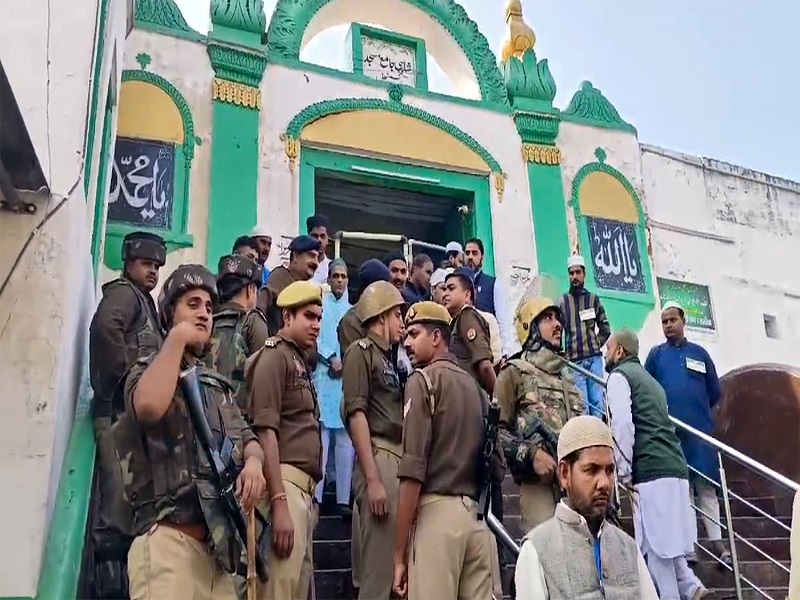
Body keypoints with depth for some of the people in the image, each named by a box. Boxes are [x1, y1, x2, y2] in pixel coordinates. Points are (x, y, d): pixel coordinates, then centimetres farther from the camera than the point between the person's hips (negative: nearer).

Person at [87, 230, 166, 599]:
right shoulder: (123, 293, -1)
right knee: (121, 494, -13)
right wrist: (124, 372, -17)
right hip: (121, 408, -9)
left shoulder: (144, 301, 26)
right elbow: (104, 325, -23)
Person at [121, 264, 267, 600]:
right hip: (170, 539, -7)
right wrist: (177, 338, -12)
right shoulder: (149, 371, 1)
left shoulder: (217, 384, 22)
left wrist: (253, 461, -5)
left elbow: (248, 438, 20)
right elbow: (149, 407, -24)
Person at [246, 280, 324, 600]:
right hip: (285, 483, -9)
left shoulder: (299, 360, 21)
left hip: (304, 488, 9)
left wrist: (307, 495, 15)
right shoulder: (275, 355, -5)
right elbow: (265, 430, -14)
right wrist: (279, 502, -21)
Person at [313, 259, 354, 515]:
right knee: (321, 434, -8)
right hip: (324, 375, -3)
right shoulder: (319, 305, 7)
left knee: (346, 437, 2)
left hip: (349, 377, 3)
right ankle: (316, 496, -5)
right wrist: (331, 359, -10)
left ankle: (343, 497, 6)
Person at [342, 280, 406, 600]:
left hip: (399, 461, 8)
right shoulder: (361, 350, -1)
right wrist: (373, 478, -18)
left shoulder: (388, 358, 22)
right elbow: (356, 414, -11)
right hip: (380, 460, -8)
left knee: (397, 567, 10)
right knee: (379, 571, -7)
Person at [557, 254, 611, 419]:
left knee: (597, 401, 2)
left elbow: (605, 329, 14)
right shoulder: (562, 302, 5)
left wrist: (596, 346, 2)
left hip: (594, 359, 1)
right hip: (574, 361, -1)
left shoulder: (593, 299, 9)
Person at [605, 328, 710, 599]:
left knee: (655, 546, -3)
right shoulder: (649, 378, 27)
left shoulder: (619, 376, 1)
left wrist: (623, 473, -8)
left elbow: (622, 425, -13)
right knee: (664, 542, 15)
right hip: (675, 469, 9)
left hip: (651, 473, -8)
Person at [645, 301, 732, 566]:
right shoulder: (656, 354, 7)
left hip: (700, 429, 1)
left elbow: (715, 391, 12)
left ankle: (717, 542, 4)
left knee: (706, 486, 1)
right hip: (670, 431, -1)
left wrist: (699, 409, 11)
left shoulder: (699, 353, 10)